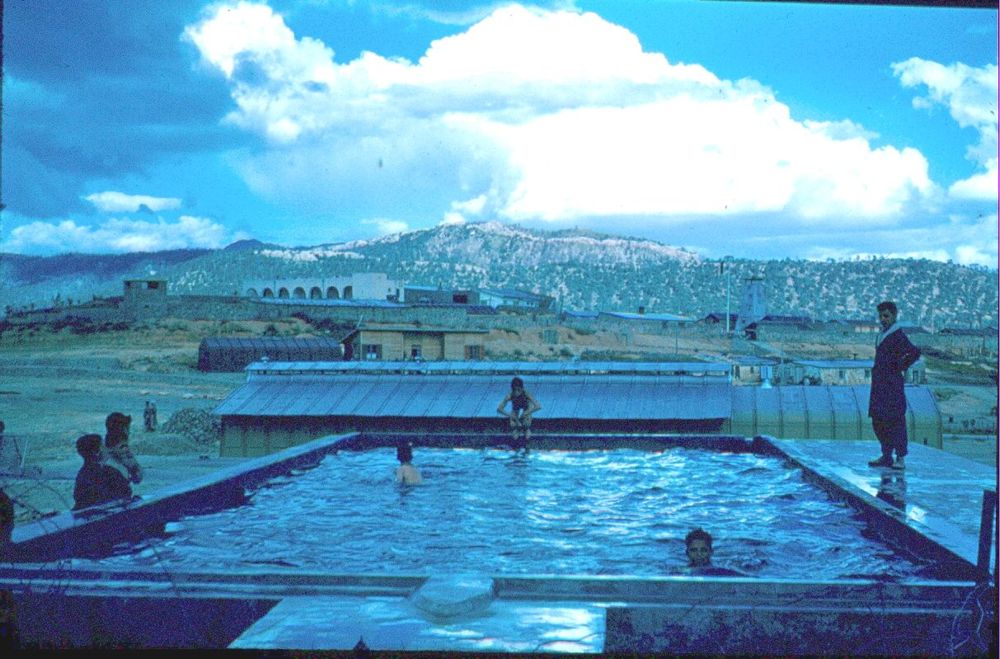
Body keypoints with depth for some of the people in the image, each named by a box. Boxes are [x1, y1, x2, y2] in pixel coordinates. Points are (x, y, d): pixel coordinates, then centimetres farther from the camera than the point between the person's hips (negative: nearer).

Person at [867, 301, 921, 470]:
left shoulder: (898, 336, -12)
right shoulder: (882, 335, 15)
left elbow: (915, 352, -24)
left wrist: (901, 367, -14)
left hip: (892, 384, -9)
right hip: (879, 384, 9)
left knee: (895, 421, -6)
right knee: (878, 421, 11)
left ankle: (901, 459, -1)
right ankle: (886, 456, 18)